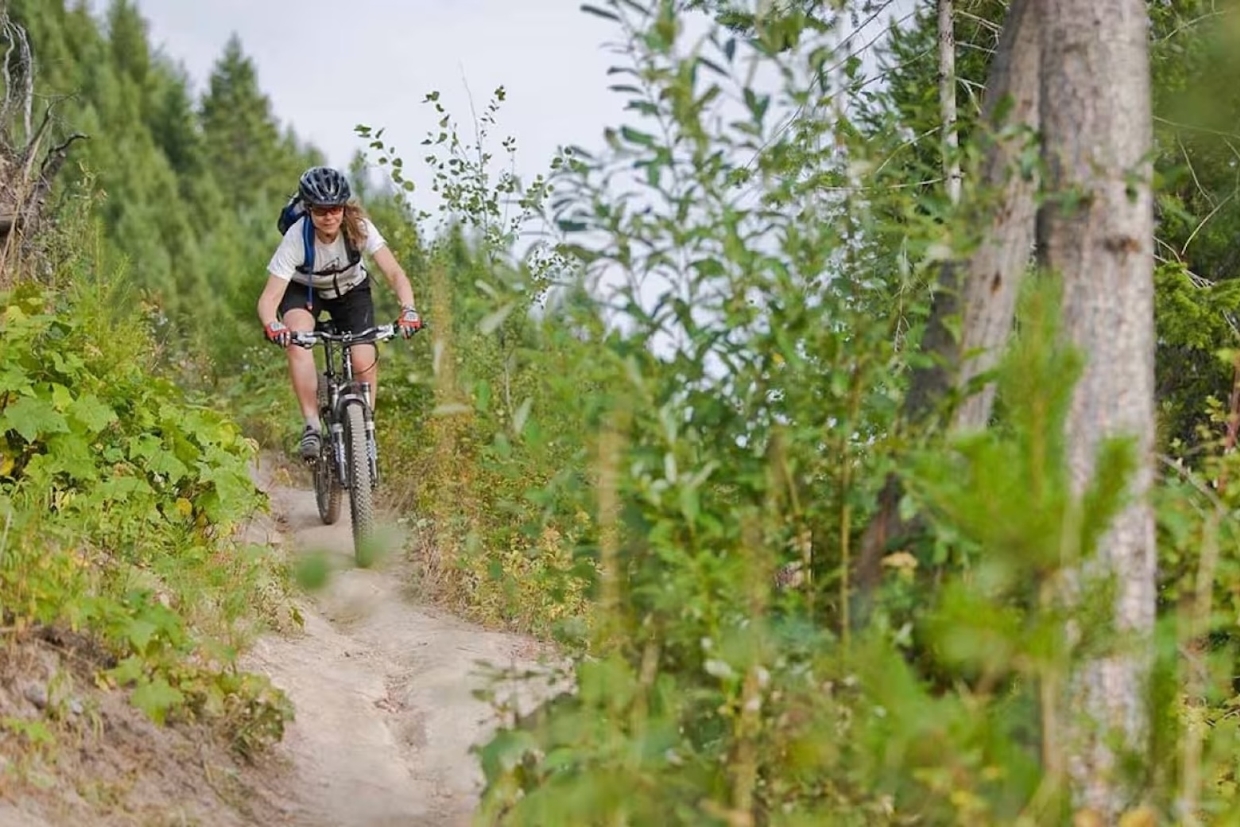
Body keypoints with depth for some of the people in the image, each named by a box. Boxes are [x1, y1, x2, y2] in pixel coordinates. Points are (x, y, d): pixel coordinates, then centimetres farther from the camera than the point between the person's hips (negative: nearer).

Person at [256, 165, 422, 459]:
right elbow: (269, 297, -35)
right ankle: (312, 425, -26)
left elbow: (394, 273, -32)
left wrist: (408, 310, -51)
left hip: (350, 289, 1)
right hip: (303, 290, -1)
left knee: (365, 362, -19)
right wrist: (271, 325, -57)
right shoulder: (296, 238, -32)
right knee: (296, 339, -34)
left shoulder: (359, 227, -28)